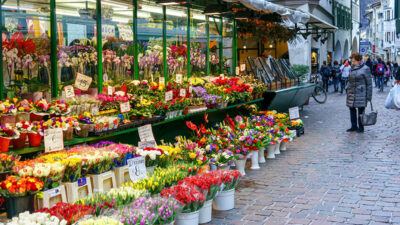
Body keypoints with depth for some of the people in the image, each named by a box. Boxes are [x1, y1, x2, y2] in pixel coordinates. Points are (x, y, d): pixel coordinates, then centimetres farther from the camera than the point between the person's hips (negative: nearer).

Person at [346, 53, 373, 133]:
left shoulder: (365, 69, -7)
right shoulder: (352, 68, 12)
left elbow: (369, 83, -6)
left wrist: (368, 96, -8)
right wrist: (348, 91, 16)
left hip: (360, 93, -7)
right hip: (351, 93, 7)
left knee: (360, 110, 0)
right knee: (352, 109, 10)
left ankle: (361, 128, 9)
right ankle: (354, 126, 21)